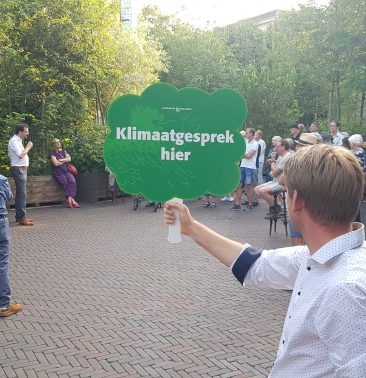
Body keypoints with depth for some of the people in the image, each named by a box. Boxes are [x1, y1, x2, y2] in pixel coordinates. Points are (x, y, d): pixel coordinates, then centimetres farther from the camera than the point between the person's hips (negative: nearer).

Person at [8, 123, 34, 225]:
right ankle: (22, 218, -11)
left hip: (22, 169, 11)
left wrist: (27, 148, 8)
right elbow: (21, 155, -23)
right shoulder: (14, 141, -14)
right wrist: (28, 147, -11)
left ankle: (19, 216, 20)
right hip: (18, 169, -11)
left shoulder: (18, 141, 18)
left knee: (20, 194, 13)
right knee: (22, 194, -12)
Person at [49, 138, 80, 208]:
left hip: (66, 171, 4)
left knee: (72, 181, -23)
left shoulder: (63, 151, 18)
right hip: (58, 173, -4)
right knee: (66, 183, -23)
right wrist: (65, 160, 2)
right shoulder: (52, 153, 1)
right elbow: (56, 163, -12)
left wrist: (61, 160, -9)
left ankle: (69, 199, -28)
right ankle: (72, 200, -19)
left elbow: (69, 159, 5)